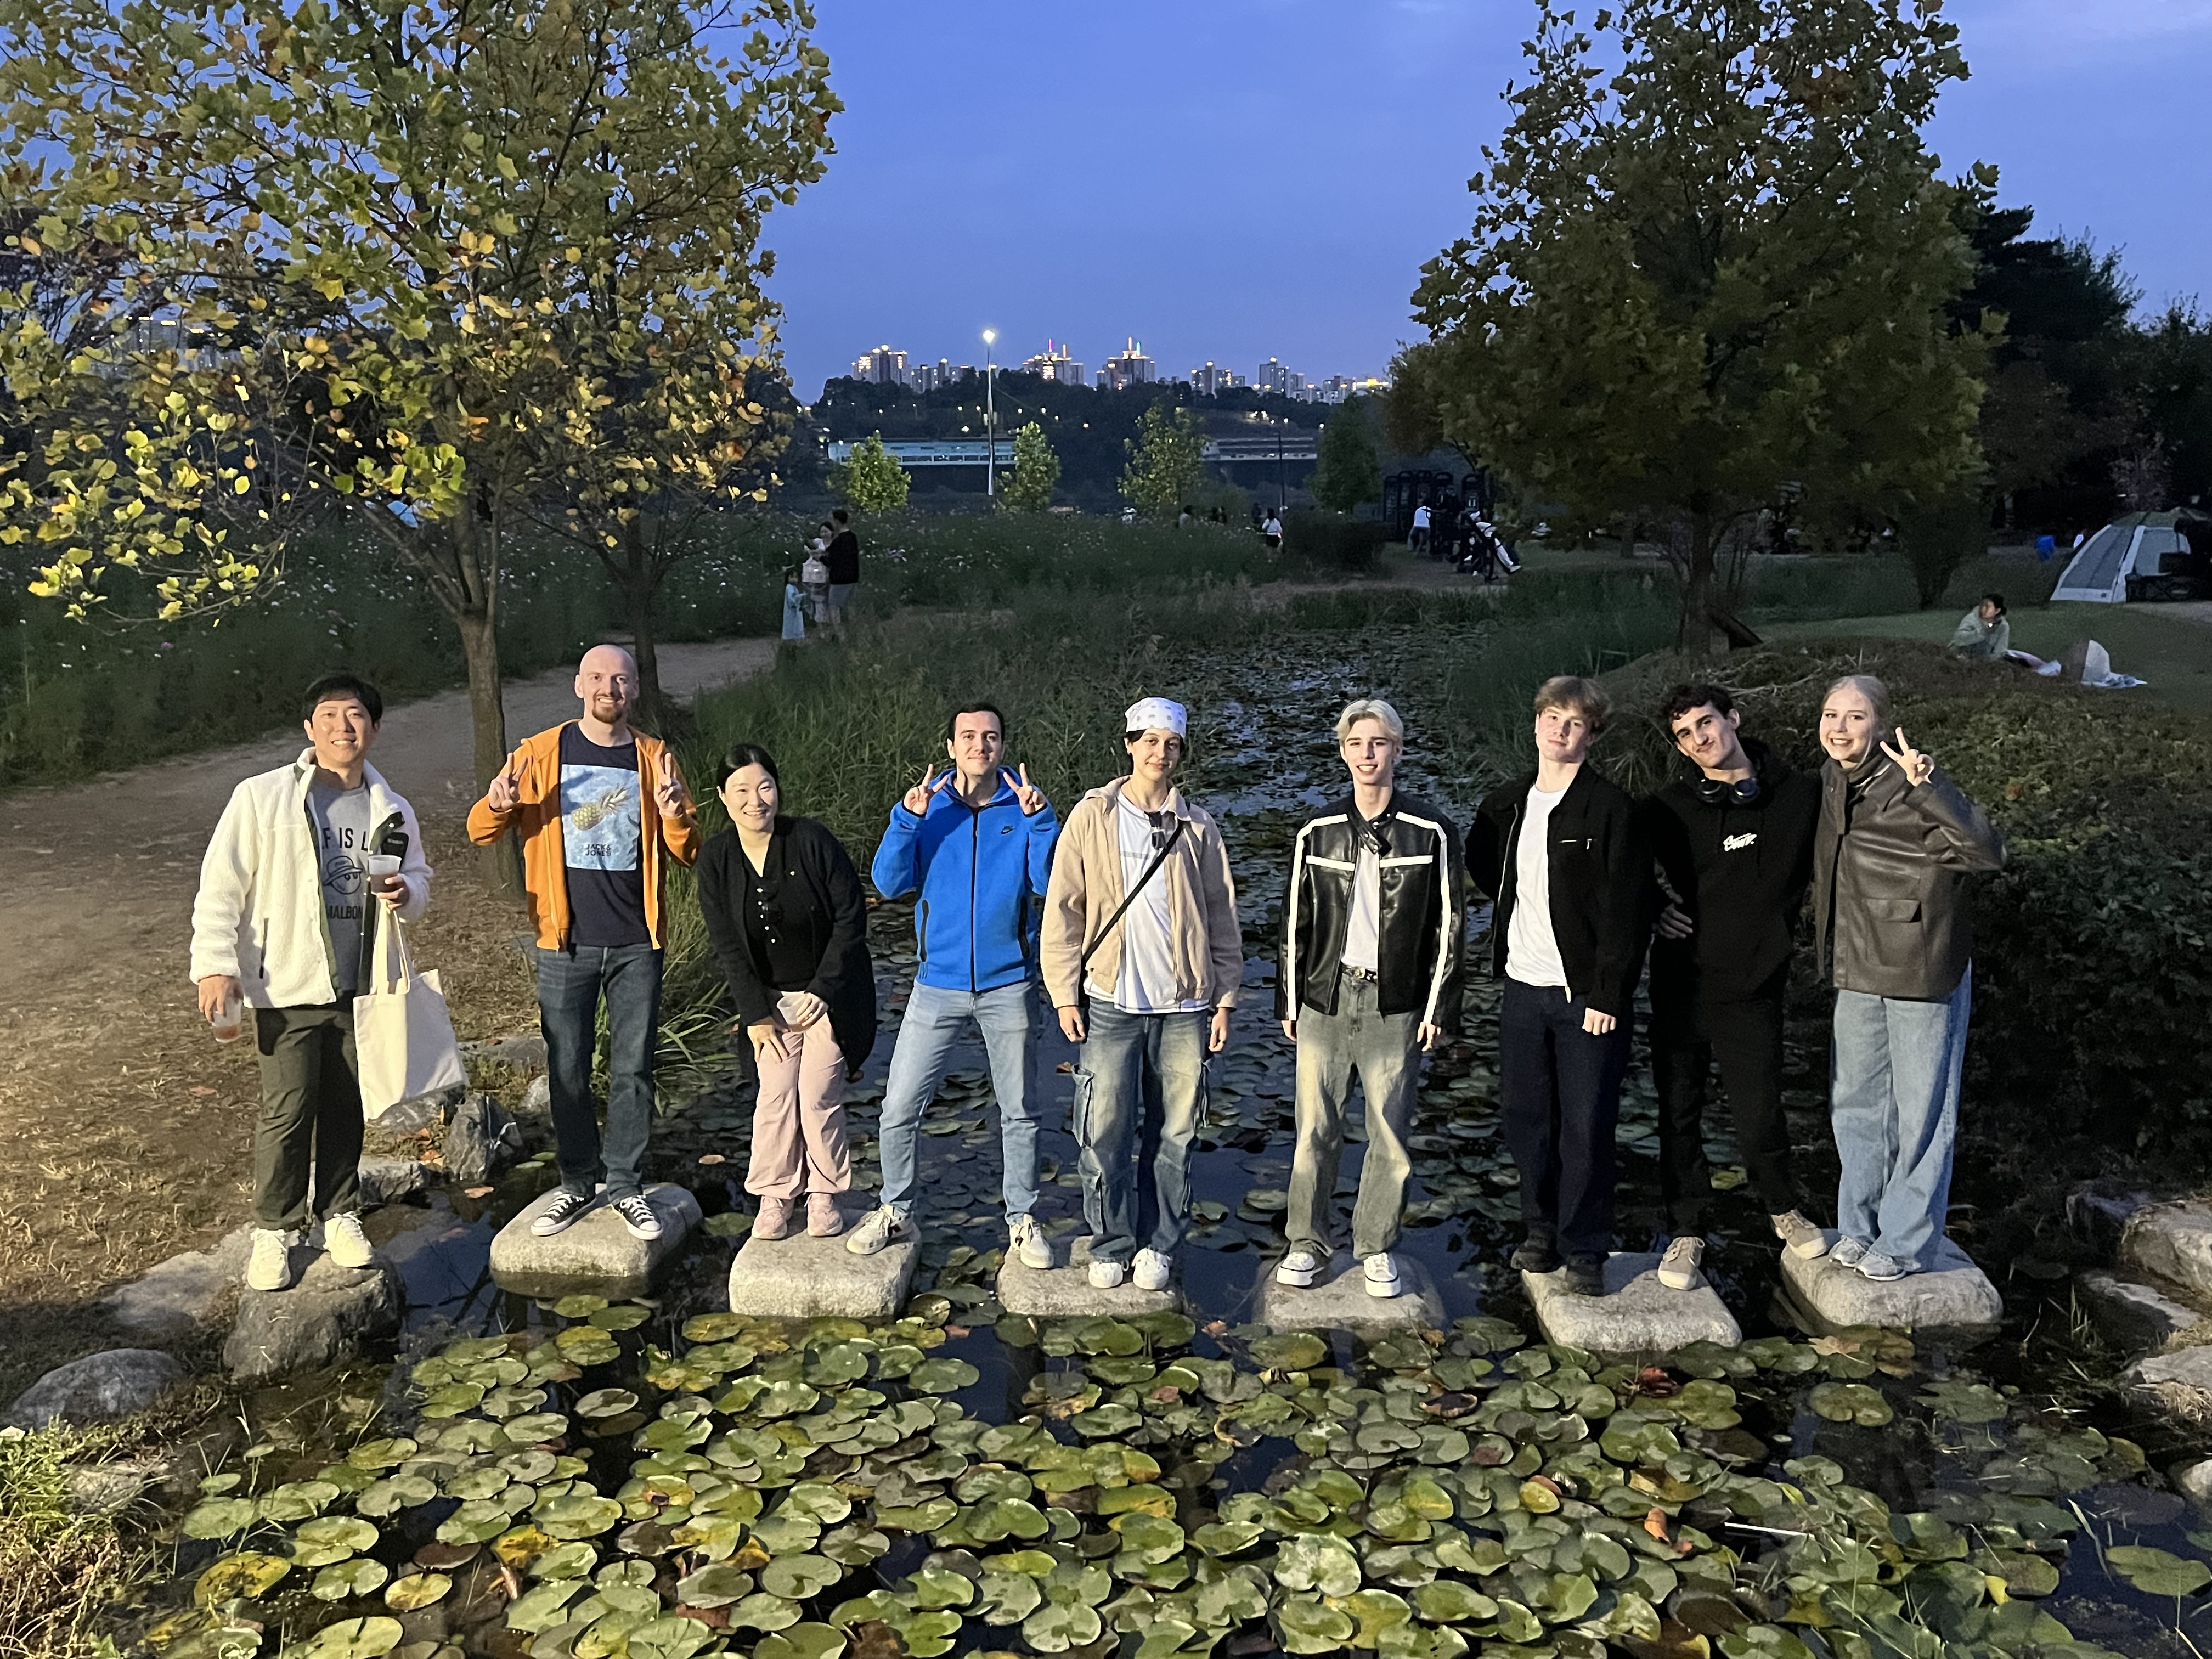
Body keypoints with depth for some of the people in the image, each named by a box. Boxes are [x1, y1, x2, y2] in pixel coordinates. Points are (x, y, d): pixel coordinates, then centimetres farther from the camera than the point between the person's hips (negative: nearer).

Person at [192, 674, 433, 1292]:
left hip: (360, 986, 4)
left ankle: (339, 1213, 30)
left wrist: (405, 892, -6)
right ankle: (275, 1227, 18)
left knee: (347, 1107, 13)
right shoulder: (262, 797, -7)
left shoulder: (392, 811, 5)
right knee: (286, 1111, 0)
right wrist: (216, 965, -13)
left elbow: (419, 879, 18)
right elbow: (221, 887, -7)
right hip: (287, 987, -3)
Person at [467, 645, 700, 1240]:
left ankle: (626, 1186, 17)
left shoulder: (654, 759, 4)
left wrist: (675, 814, -20)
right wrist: (499, 804, -21)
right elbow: (481, 832, 1)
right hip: (566, 942, 0)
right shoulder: (542, 754, 2)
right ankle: (577, 1184, 21)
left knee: (633, 1069, 5)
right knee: (567, 1071, 7)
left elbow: (687, 853, 2)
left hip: (636, 943, 0)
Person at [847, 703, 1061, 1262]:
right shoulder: (929, 805, 1)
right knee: (898, 1110, 2)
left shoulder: (1023, 808, -1)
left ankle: (1022, 1220, 25)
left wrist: (1040, 819, -23)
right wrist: (907, 818, -19)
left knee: (1018, 1112, 10)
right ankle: (896, 1211, 23)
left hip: (1007, 985, 0)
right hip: (939, 984, 1)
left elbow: (1049, 883, -12)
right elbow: (889, 883, -7)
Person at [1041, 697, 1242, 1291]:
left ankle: (1159, 1244, 21)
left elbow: (1221, 917, 9)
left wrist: (1224, 997, 4)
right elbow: (1063, 909, 2)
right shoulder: (1092, 817, 2)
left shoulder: (1196, 826, 7)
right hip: (1111, 1002, -1)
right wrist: (1065, 994, -3)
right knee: (1105, 1130, -1)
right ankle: (1112, 1243, 16)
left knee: (1173, 1132, 7)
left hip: (1184, 1005, 1)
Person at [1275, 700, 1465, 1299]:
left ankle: (1377, 1247, 21)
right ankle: (1307, 1242, 19)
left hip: (1396, 1007, -1)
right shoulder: (1318, 832, 5)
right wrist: (1288, 1001, 7)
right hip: (1324, 1000, 1)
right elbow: (1296, 920, 9)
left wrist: (1438, 1008, -3)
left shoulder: (1431, 833, -1)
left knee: (1390, 1133, 5)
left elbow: (1449, 925, 1)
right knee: (1316, 1128, 5)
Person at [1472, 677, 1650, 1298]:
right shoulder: (1505, 805, 9)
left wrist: (1608, 996, -17)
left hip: (1587, 995, -5)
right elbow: (1485, 871, 26)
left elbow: (1623, 911, -13)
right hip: (1523, 989, 5)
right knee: (1525, 1117, 11)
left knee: (1586, 1125, 0)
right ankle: (1542, 1229, 27)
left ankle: (1585, 1249, 14)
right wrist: (1516, 921, 11)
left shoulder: (1610, 808, -9)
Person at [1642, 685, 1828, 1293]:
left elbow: (1816, 872, 13)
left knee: (1759, 1116, 4)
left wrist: (1780, 926, 4)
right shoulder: (1668, 809, -3)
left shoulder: (1801, 795, -3)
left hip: (1755, 987, -1)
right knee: (1678, 1115, 8)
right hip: (1680, 985, 1)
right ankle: (1687, 1233, 24)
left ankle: (1783, 1209, 33)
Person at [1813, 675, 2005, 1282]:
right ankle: (1860, 1225, 32)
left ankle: (1907, 1241, 16)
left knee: (1920, 1107, 4)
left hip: (1923, 970, -7)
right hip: (1856, 970, 7)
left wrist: (1929, 786, -38)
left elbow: (1988, 852, -30)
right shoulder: (1828, 782, 4)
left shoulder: (1908, 786, -18)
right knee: (1854, 1100, 17)